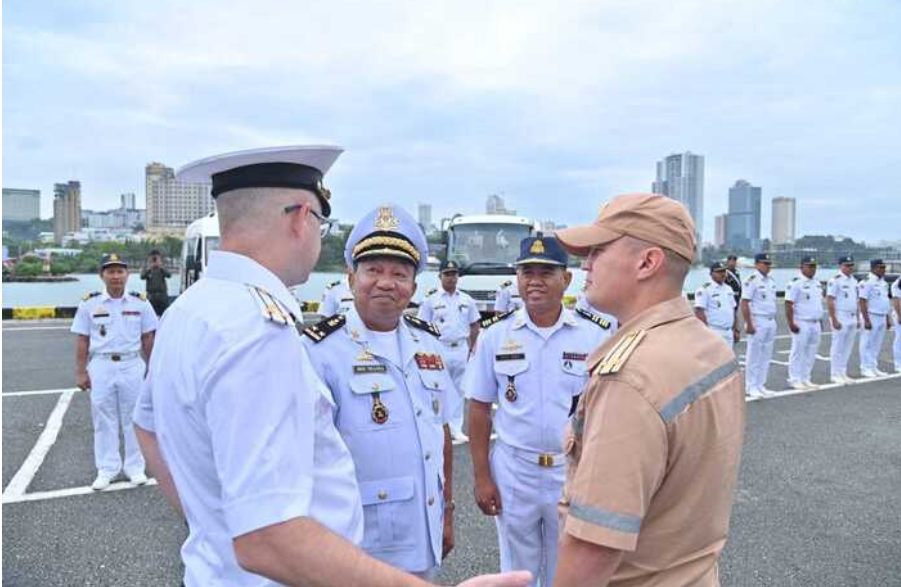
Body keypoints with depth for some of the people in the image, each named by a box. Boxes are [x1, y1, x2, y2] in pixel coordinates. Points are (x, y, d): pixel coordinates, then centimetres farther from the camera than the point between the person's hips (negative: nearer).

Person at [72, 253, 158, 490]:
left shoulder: (140, 303, 1)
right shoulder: (89, 304, 0)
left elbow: (148, 339, 6)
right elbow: (83, 341, 3)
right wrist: (81, 372, 1)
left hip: (132, 366, 0)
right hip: (101, 366, 0)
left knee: (133, 417, 8)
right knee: (103, 418, 8)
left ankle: (135, 467, 19)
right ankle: (106, 469, 20)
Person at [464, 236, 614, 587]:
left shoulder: (596, 335, -7)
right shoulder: (495, 334, -6)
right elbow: (479, 409, -1)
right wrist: (481, 477, -2)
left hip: (576, 471, 0)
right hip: (513, 470, 1)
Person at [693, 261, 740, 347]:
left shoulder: (728, 289, 16)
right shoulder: (705, 289, -10)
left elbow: (733, 310, 21)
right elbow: (699, 311, -16)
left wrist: (736, 330, 16)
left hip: (728, 332, 8)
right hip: (714, 333, -8)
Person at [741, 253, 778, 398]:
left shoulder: (771, 281, 14)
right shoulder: (751, 280, -11)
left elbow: (772, 303, 21)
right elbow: (744, 303, -16)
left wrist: (774, 321, 16)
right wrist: (749, 324, -19)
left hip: (771, 322, 8)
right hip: (757, 321, -8)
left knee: (766, 356, 10)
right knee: (754, 356, -2)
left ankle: (761, 385, 19)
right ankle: (752, 387, 5)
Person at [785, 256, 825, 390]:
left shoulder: (817, 283, 16)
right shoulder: (795, 283, -10)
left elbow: (819, 303, 23)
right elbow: (788, 305, -15)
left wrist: (820, 320, 18)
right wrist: (791, 323, -19)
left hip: (815, 324, 8)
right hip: (801, 323, -8)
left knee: (811, 353, 10)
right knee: (798, 351, -4)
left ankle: (806, 379, 18)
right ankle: (795, 380, 2)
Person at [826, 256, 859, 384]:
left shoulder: (854, 280, 14)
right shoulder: (835, 280, -11)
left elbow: (856, 301, 20)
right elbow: (829, 301, -15)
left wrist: (858, 318, 16)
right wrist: (834, 320, -18)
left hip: (852, 318, 8)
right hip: (840, 318, -8)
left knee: (847, 347, 10)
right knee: (837, 347, -4)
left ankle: (843, 373, 18)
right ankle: (835, 375, 3)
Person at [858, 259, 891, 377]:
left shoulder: (883, 282, 14)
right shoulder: (867, 282, -13)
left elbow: (885, 301, 19)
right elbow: (862, 302, -17)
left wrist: (888, 319, 16)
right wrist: (866, 320, -21)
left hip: (882, 317, 8)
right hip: (871, 317, -8)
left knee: (877, 345, 12)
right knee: (867, 344, -2)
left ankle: (874, 367, 19)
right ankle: (865, 368, 4)